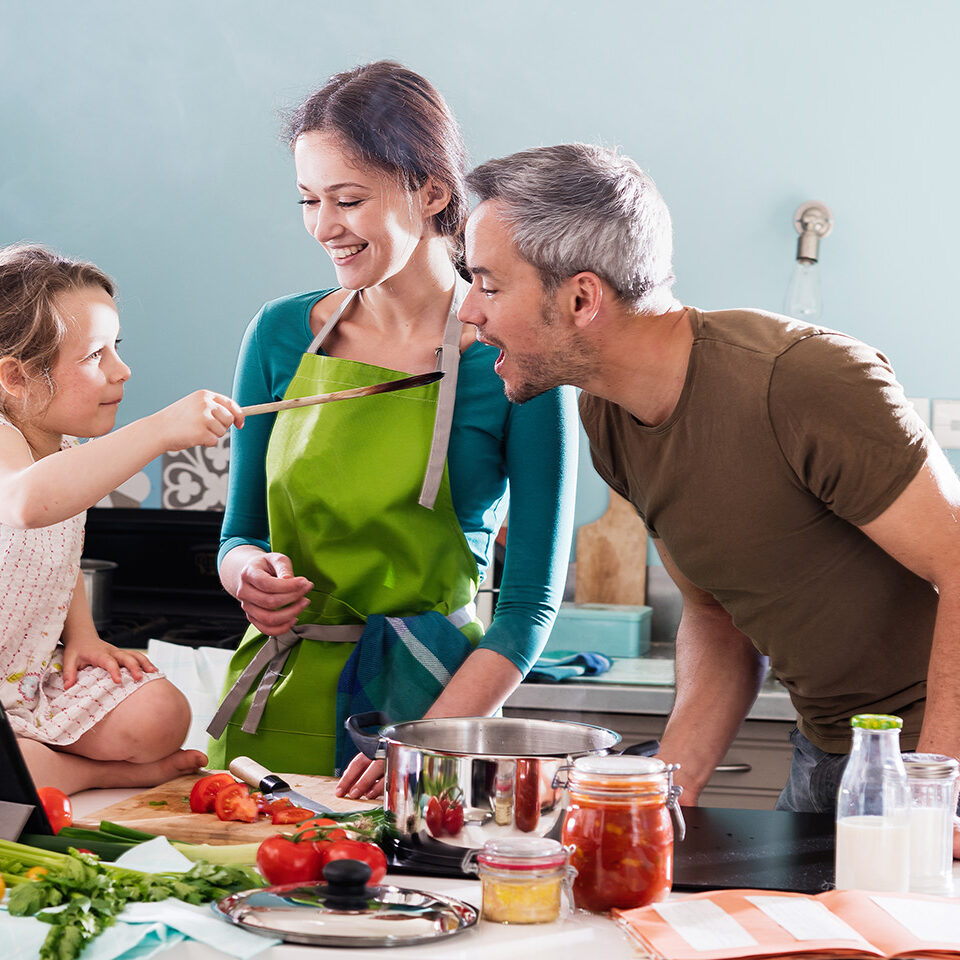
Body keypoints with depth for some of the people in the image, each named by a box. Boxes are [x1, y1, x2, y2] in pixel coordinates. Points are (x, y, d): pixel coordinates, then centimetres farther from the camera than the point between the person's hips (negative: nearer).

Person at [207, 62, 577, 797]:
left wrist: (424, 745, -17)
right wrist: (250, 572, -8)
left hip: (424, 700, -3)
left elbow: (532, 604, -7)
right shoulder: (282, 335, 5)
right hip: (275, 702, 3)